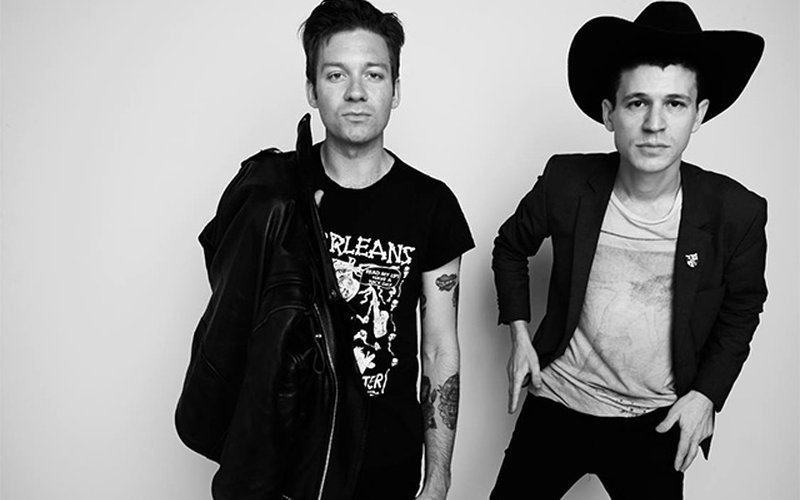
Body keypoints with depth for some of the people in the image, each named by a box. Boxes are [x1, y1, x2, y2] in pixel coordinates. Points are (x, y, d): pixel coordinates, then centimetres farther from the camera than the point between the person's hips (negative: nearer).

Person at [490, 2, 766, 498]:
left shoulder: (737, 212, -14)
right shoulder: (566, 183, -14)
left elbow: (741, 310, 4)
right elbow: (511, 247, 6)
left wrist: (707, 392, -4)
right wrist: (519, 334, 0)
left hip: (656, 426, 0)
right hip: (555, 406, 1)